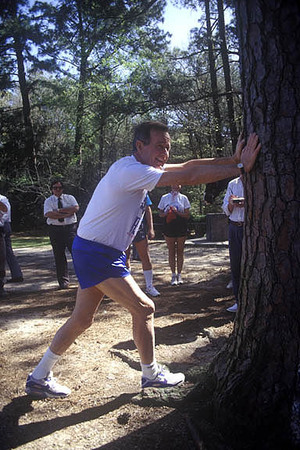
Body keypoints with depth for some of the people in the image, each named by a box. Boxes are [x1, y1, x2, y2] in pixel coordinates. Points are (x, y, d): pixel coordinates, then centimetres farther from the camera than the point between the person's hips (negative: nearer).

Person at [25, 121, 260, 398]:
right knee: (144, 308, -3)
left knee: (82, 319, 14)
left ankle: (39, 377, 26)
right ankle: (151, 374, 17)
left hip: (94, 253, 10)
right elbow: (188, 177, -26)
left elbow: (185, 166, 7)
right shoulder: (131, 170, -21)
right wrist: (240, 168, -22)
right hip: (97, 253, -10)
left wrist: (231, 160, -1)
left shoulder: (142, 167, 10)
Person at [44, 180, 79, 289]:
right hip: (55, 229, 0)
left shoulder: (69, 198, 11)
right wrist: (66, 214, -13)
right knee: (59, 255, 3)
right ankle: (63, 281, 11)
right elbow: (48, 214, -11)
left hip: (70, 227, 0)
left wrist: (59, 210, -10)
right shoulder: (48, 201, 7)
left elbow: (76, 208, -8)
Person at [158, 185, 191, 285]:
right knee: (171, 251, 3)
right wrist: (166, 213, -11)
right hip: (169, 227, 0)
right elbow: (160, 213, 10)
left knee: (180, 251, 4)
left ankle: (179, 275, 13)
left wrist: (177, 212, -15)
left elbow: (187, 215, 1)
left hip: (181, 227, 0)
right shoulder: (164, 198, 8)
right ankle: (173, 275, 11)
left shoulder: (183, 198, 6)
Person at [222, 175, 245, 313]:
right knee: (235, 265, 6)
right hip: (234, 227, 5)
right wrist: (231, 204, -8)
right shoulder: (232, 184, 14)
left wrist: (247, 204, -21)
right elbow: (226, 210, 14)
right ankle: (239, 301, 16)